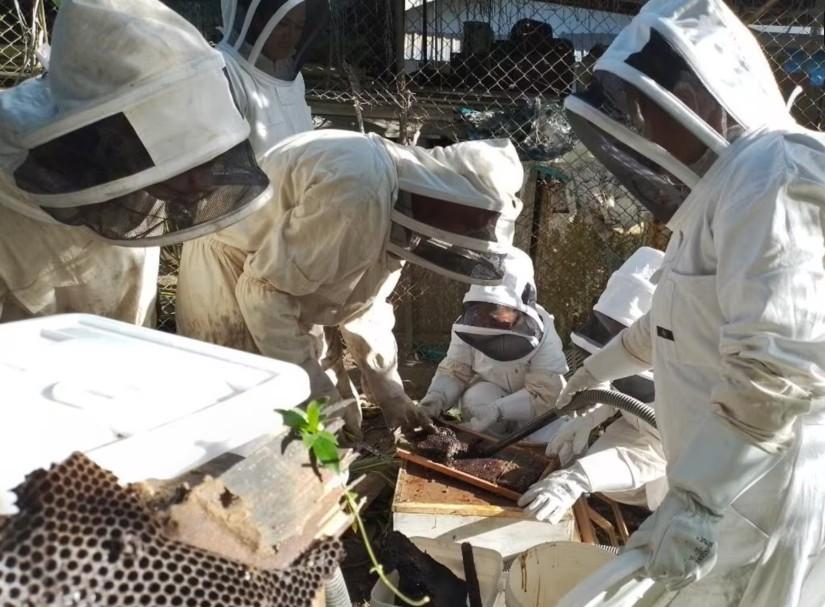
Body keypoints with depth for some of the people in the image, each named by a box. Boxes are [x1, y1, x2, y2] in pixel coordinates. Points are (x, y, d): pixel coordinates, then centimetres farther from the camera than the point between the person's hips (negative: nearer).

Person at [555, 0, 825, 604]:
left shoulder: (770, 175, -20)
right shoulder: (724, 181, 14)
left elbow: (776, 367, -28)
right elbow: (689, 316, 26)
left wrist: (695, 497, -27)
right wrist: (608, 360, 34)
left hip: (751, 497, -9)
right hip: (725, 481, 9)